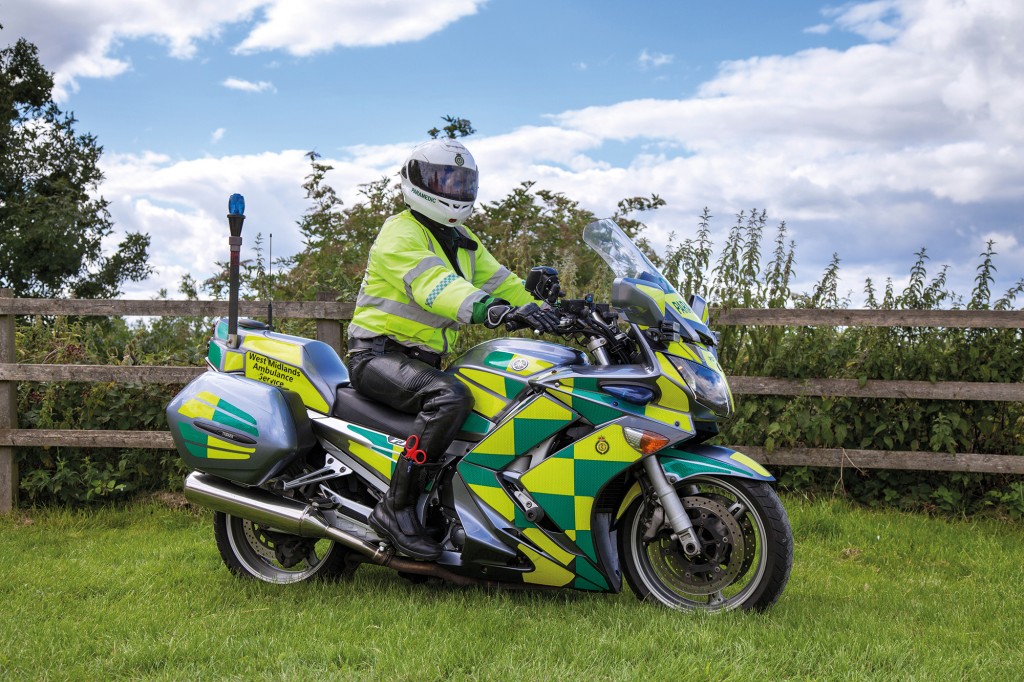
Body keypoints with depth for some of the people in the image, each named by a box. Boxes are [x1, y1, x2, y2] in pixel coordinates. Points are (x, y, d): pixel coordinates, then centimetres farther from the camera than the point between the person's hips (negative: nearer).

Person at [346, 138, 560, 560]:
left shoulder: (464, 243, 19)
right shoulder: (401, 233, -11)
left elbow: (501, 282, 15)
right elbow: (434, 285, -29)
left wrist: (543, 311, -3)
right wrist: (493, 310, -44)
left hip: (426, 361, 9)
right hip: (379, 354, -9)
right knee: (450, 398, -35)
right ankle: (396, 507, -31)